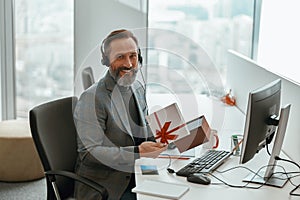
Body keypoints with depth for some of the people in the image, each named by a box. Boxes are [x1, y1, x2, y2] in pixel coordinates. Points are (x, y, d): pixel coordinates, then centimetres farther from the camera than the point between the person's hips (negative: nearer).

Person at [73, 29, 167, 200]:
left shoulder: (138, 88, 11)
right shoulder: (92, 98, -15)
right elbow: (93, 151, -19)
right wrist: (138, 152, -28)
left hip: (137, 176, 7)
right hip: (104, 186, -7)